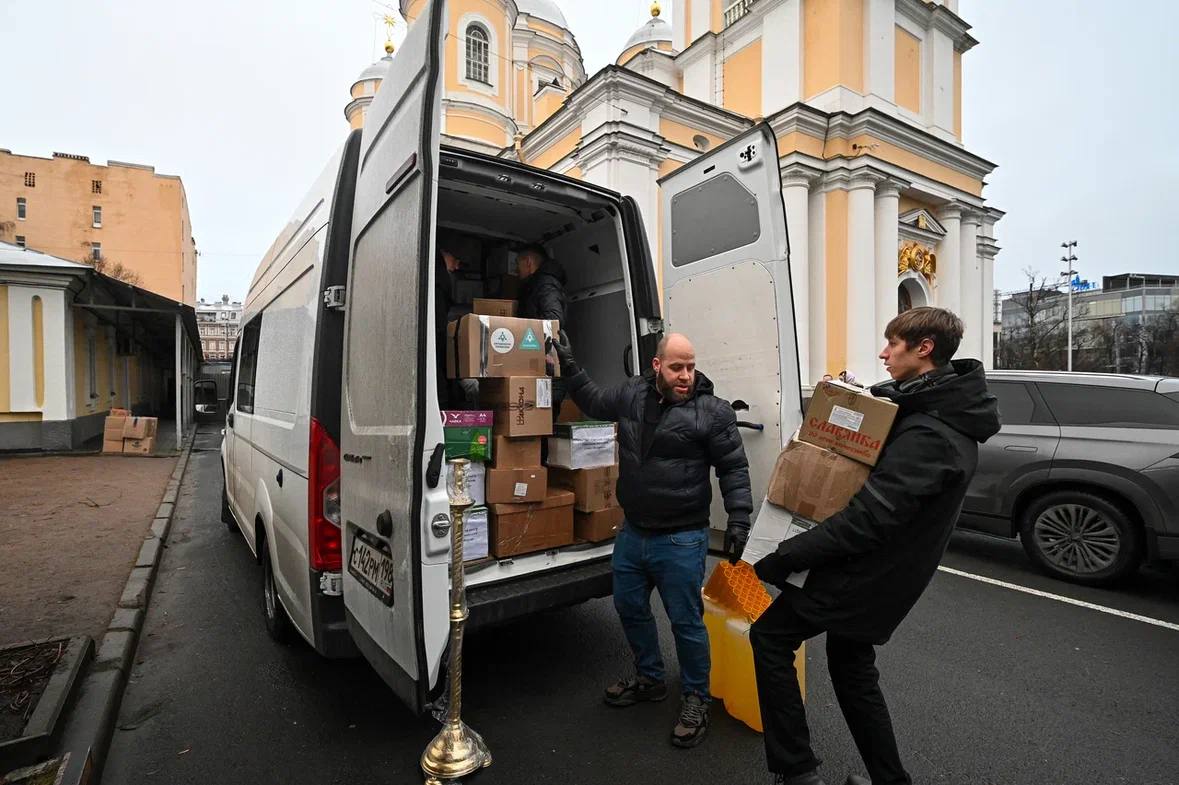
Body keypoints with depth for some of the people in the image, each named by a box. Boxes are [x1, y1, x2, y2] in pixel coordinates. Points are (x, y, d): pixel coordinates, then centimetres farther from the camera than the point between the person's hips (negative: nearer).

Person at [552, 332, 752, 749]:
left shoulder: (713, 411, -11)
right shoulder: (631, 394, 1)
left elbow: (734, 469, -7)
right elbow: (594, 402, 20)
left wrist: (738, 519, -14)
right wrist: (569, 366, 16)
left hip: (681, 541, -5)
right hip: (631, 532, 6)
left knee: (686, 620, 7)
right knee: (629, 607, 20)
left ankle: (695, 700, 32)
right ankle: (649, 679, 45)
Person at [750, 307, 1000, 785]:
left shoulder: (927, 435, -26)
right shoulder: (948, 415, 6)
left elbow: (867, 519, -30)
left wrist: (784, 558, -24)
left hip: (863, 574, -9)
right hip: (878, 577, 9)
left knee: (769, 637, 4)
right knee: (853, 672, 23)